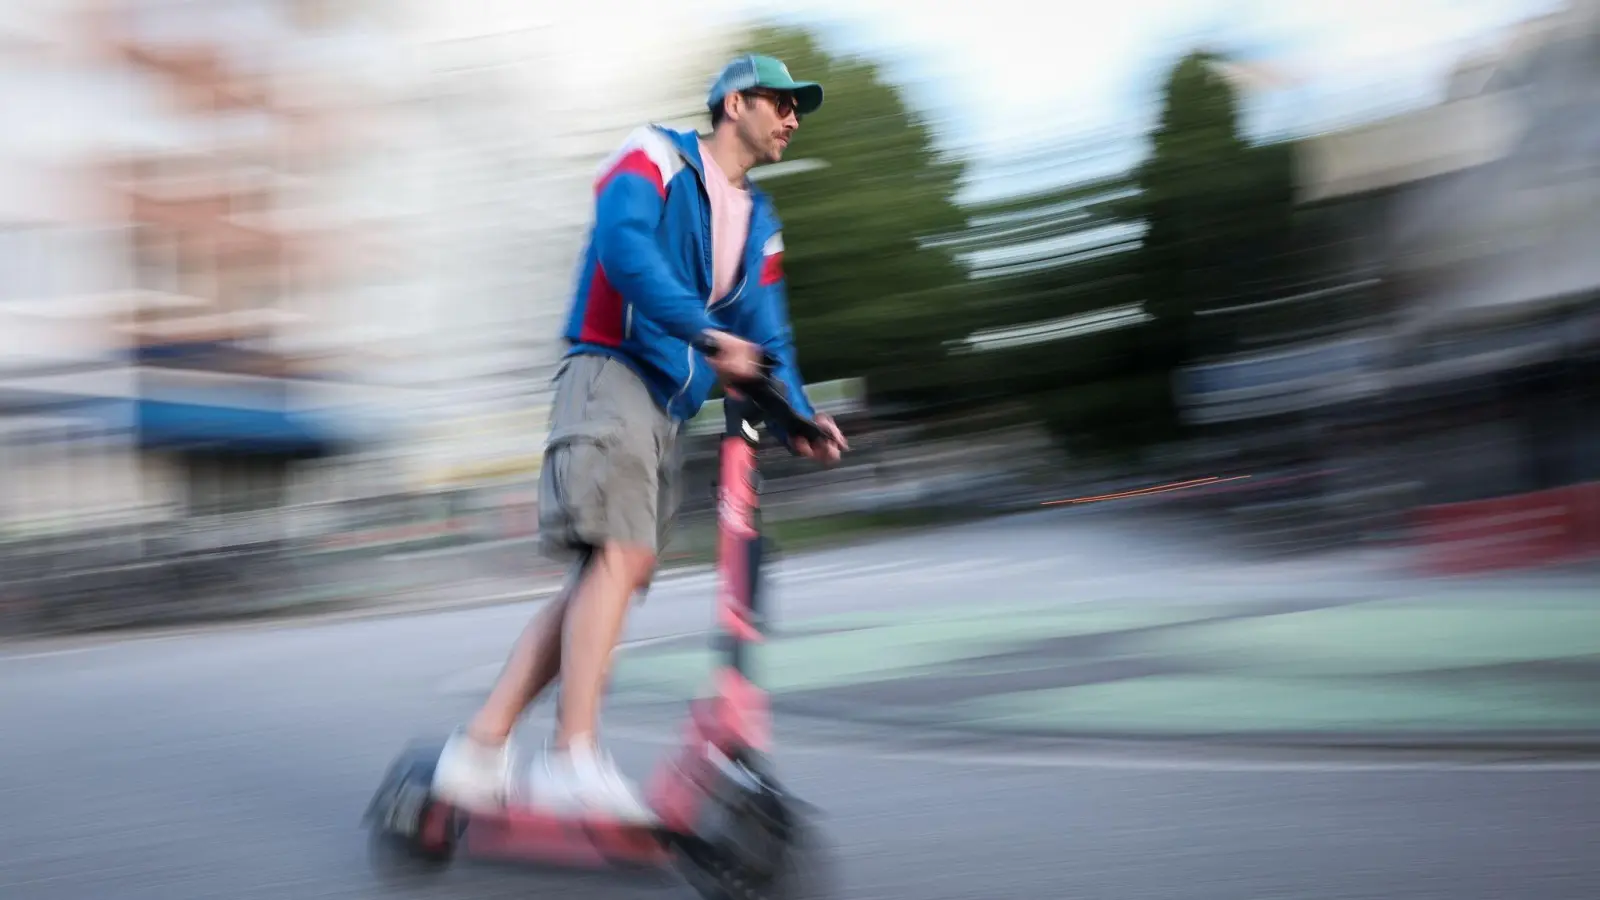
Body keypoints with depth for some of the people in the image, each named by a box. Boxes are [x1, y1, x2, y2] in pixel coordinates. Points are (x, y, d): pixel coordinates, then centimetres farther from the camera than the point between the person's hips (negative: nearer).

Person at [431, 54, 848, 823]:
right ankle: (574, 759, -30)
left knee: (604, 578, 0)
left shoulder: (759, 225, 23)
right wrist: (705, 331, -28)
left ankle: (478, 751, 1)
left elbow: (767, 338, 15)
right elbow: (624, 246, -16)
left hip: (669, 411, 7)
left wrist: (796, 417, -3)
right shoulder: (656, 159, 4)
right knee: (618, 555, -23)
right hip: (611, 375, -7)